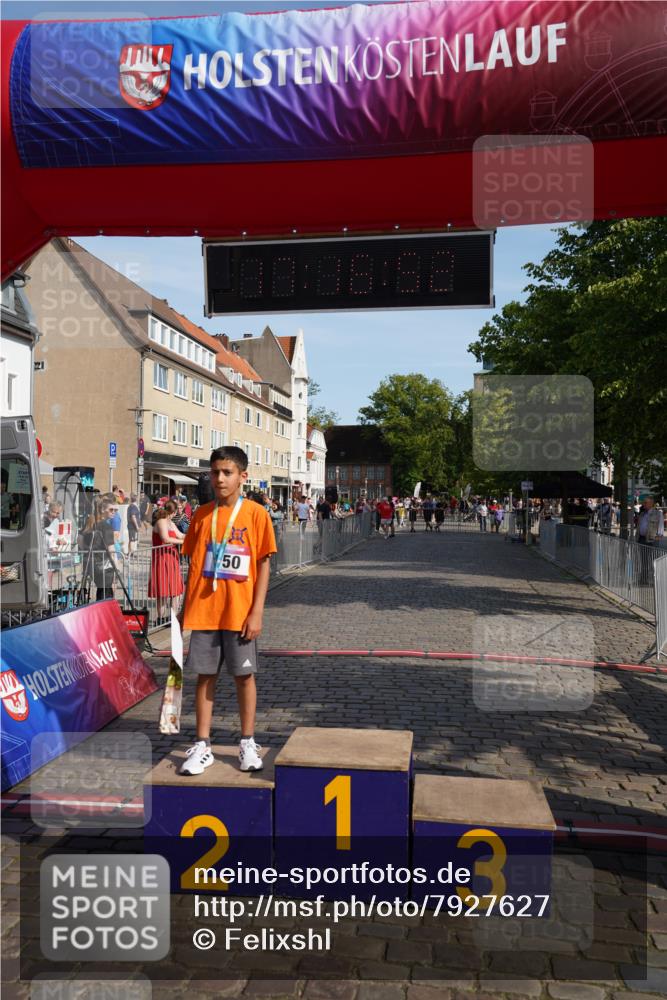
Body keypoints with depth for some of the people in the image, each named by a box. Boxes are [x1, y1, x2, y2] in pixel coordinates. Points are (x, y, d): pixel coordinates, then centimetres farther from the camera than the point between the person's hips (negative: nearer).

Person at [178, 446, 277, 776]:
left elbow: (264, 565, -4)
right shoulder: (202, 514, 6)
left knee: (244, 675, 7)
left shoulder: (255, 514, -4)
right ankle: (202, 746, 18)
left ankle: (247, 743, 22)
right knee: (205, 675, 8)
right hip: (203, 611, 3)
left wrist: (256, 611, -10)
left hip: (239, 612, -2)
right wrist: (186, 608, 8)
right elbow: (194, 564, 10)